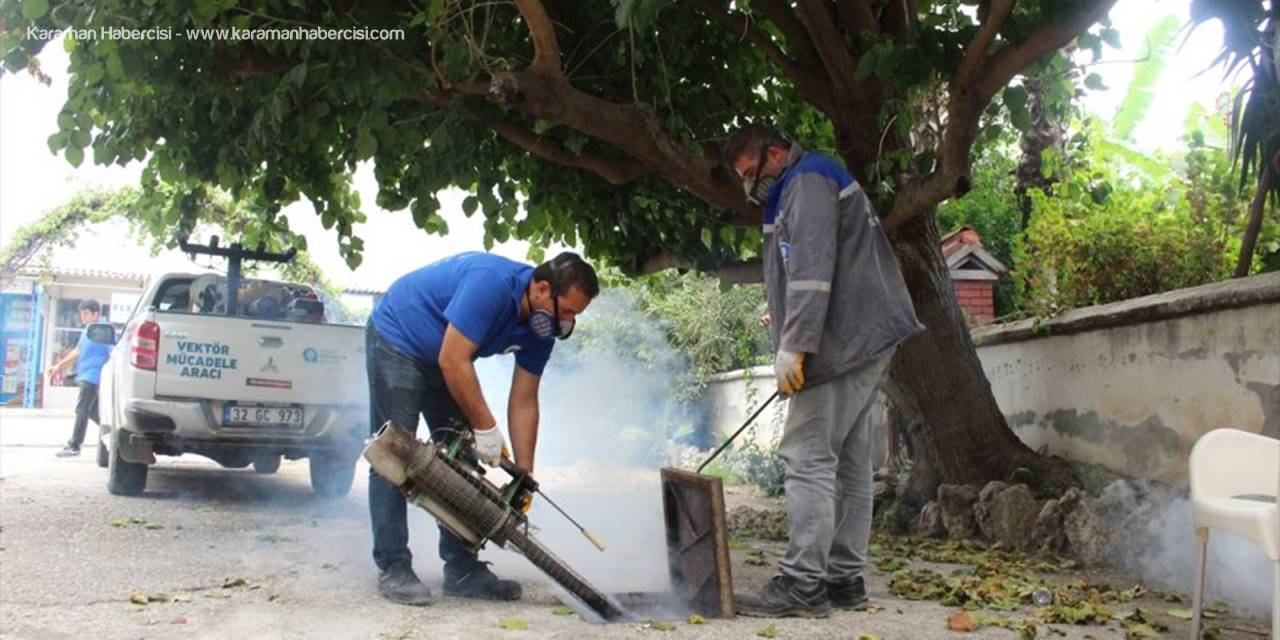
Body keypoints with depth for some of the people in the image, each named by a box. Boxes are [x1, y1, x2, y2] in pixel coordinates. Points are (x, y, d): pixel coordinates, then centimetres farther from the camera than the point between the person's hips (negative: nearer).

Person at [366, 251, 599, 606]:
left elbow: (523, 403, -5)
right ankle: (393, 569, -7)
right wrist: (486, 428, -26)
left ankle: (462, 569, 7)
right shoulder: (492, 283, -34)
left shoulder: (541, 327, -10)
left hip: (442, 358, 8)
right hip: (396, 340, -8)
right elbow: (453, 361, -33)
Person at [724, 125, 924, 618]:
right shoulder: (803, 187, 25)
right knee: (846, 463, 9)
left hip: (844, 343, -11)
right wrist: (783, 320, 16)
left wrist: (793, 346, -23)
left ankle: (802, 583, -12)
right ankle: (844, 579, 12)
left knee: (808, 457, -12)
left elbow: (813, 270, -20)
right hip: (858, 346, 11)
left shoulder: (808, 183, -8)